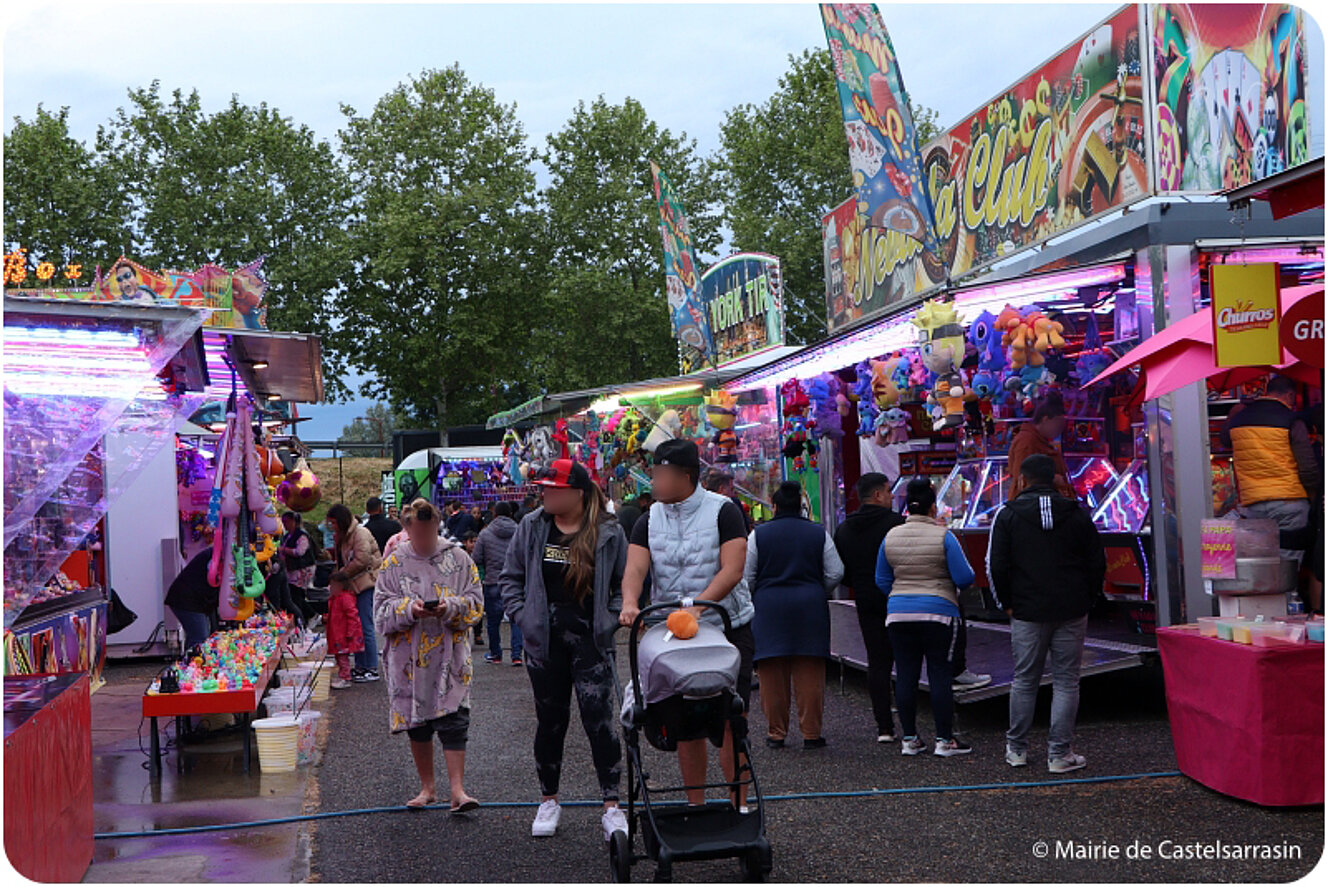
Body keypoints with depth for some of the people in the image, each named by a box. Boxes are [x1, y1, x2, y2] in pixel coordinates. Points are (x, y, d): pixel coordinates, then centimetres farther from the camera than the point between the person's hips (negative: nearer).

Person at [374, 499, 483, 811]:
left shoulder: (459, 559, 2)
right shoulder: (394, 563, 3)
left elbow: (475, 603, 2)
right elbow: (381, 610, 1)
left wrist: (451, 607, -18)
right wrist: (409, 609, -18)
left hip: (450, 654, -1)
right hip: (409, 656, 1)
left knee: (454, 721, -8)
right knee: (416, 721, 10)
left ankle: (458, 790, -5)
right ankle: (427, 788, 23)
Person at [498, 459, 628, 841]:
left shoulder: (608, 532, -3)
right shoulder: (531, 527, 4)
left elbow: (624, 584, 4)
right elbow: (510, 577, 10)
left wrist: (609, 621, -8)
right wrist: (521, 616, -1)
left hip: (590, 642, -3)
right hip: (544, 642, 3)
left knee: (600, 721, -7)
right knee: (550, 721, 12)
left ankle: (612, 806, 2)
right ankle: (549, 801, 26)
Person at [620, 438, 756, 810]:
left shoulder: (723, 511, -6)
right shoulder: (650, 519, 7)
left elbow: (732, 570, -16)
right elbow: (635, 569, -5)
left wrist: (697, 605, -30)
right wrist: (630, 603, -27)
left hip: (727, 629, -4)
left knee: (729, 722, -5)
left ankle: (740, 805, 3)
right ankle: (695, 806, 17)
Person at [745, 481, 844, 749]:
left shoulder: (758, 535, -1)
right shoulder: (819, 534, 3)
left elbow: (747, 577, 2)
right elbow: (835, 573, 5)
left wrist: (756, 598, 20)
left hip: (769, 607, -1)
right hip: (811, 607, 1)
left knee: (773, 674, 5)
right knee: (810, 674, 5)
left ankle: (776, 732, 9)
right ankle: (811, 733, 8)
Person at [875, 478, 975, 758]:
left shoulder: (890, 537, 4)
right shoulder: (943, 536, -8)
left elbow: (882, 582, 11)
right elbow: (964, 578, -9)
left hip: (898, 614, 3)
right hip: (938, 613, -3)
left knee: (906, 675, 6)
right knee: (939, 674, 1)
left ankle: (909, 739, 11)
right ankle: (944, 740, 4)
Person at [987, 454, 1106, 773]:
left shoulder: (1008, 515, -1)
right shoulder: (1078, 514, 4)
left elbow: (996, 566, -4)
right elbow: (1098, 562, 5)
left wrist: (1007, 603, 7)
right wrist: (1086, 601, 14)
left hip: (1027, 613, 0)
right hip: (1072, 613, 1)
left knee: (1024, 681, 10)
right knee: (1066, 682, 4)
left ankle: (1016, 749, 18)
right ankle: (1060, 753, 3)